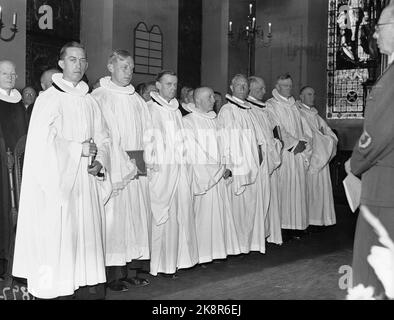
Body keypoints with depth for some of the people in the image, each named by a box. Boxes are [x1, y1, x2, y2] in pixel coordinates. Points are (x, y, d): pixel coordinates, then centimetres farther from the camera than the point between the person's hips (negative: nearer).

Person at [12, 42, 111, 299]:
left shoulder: (90, 101, 14)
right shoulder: (49, 98, -3)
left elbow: (103, 138, 16)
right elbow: (43, 140, -13)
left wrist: (100, 161, -3)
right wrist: (81, 149, -10)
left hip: (87, 182, 5)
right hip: (58, 180, -5)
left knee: (89, 237, 4)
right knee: (59, 237, -6)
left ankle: (90, 288, 11)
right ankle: (58, 290, 3)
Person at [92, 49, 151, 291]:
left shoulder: (137, 100, 16)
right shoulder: (99, 98, -4)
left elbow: (147, 133, 14)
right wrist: (123, 166, -15)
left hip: (137, 170, 6)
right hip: (113, 170, -6)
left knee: (136, 216, 7)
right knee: (114, 217, -5)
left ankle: (126, 269, 16)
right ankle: (113, 274, 3)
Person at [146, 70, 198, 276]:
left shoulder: (176, 111, 18)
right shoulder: (149, 109, -4)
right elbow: (146, 139, -10)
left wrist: (182, 162, 15)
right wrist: (150, 164, -16)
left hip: (179, 169, 7)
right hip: (159, 170, -7)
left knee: (180, 213, 6)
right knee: (161, 216, -6)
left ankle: (176, 259, 15)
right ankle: (159, 263, 1)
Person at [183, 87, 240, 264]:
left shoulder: (214, 120, 16)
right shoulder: (188, 121, -5)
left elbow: (221, 146, 17)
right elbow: (193, 151, -10)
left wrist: (225, 167, 0)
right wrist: (218, 168, -10)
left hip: (217, 175, 7)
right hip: (200, 175, -6)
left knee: (219, 212, 6)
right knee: (202, 214, -6)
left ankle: (216, 250, 13)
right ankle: (201, 254, 0)